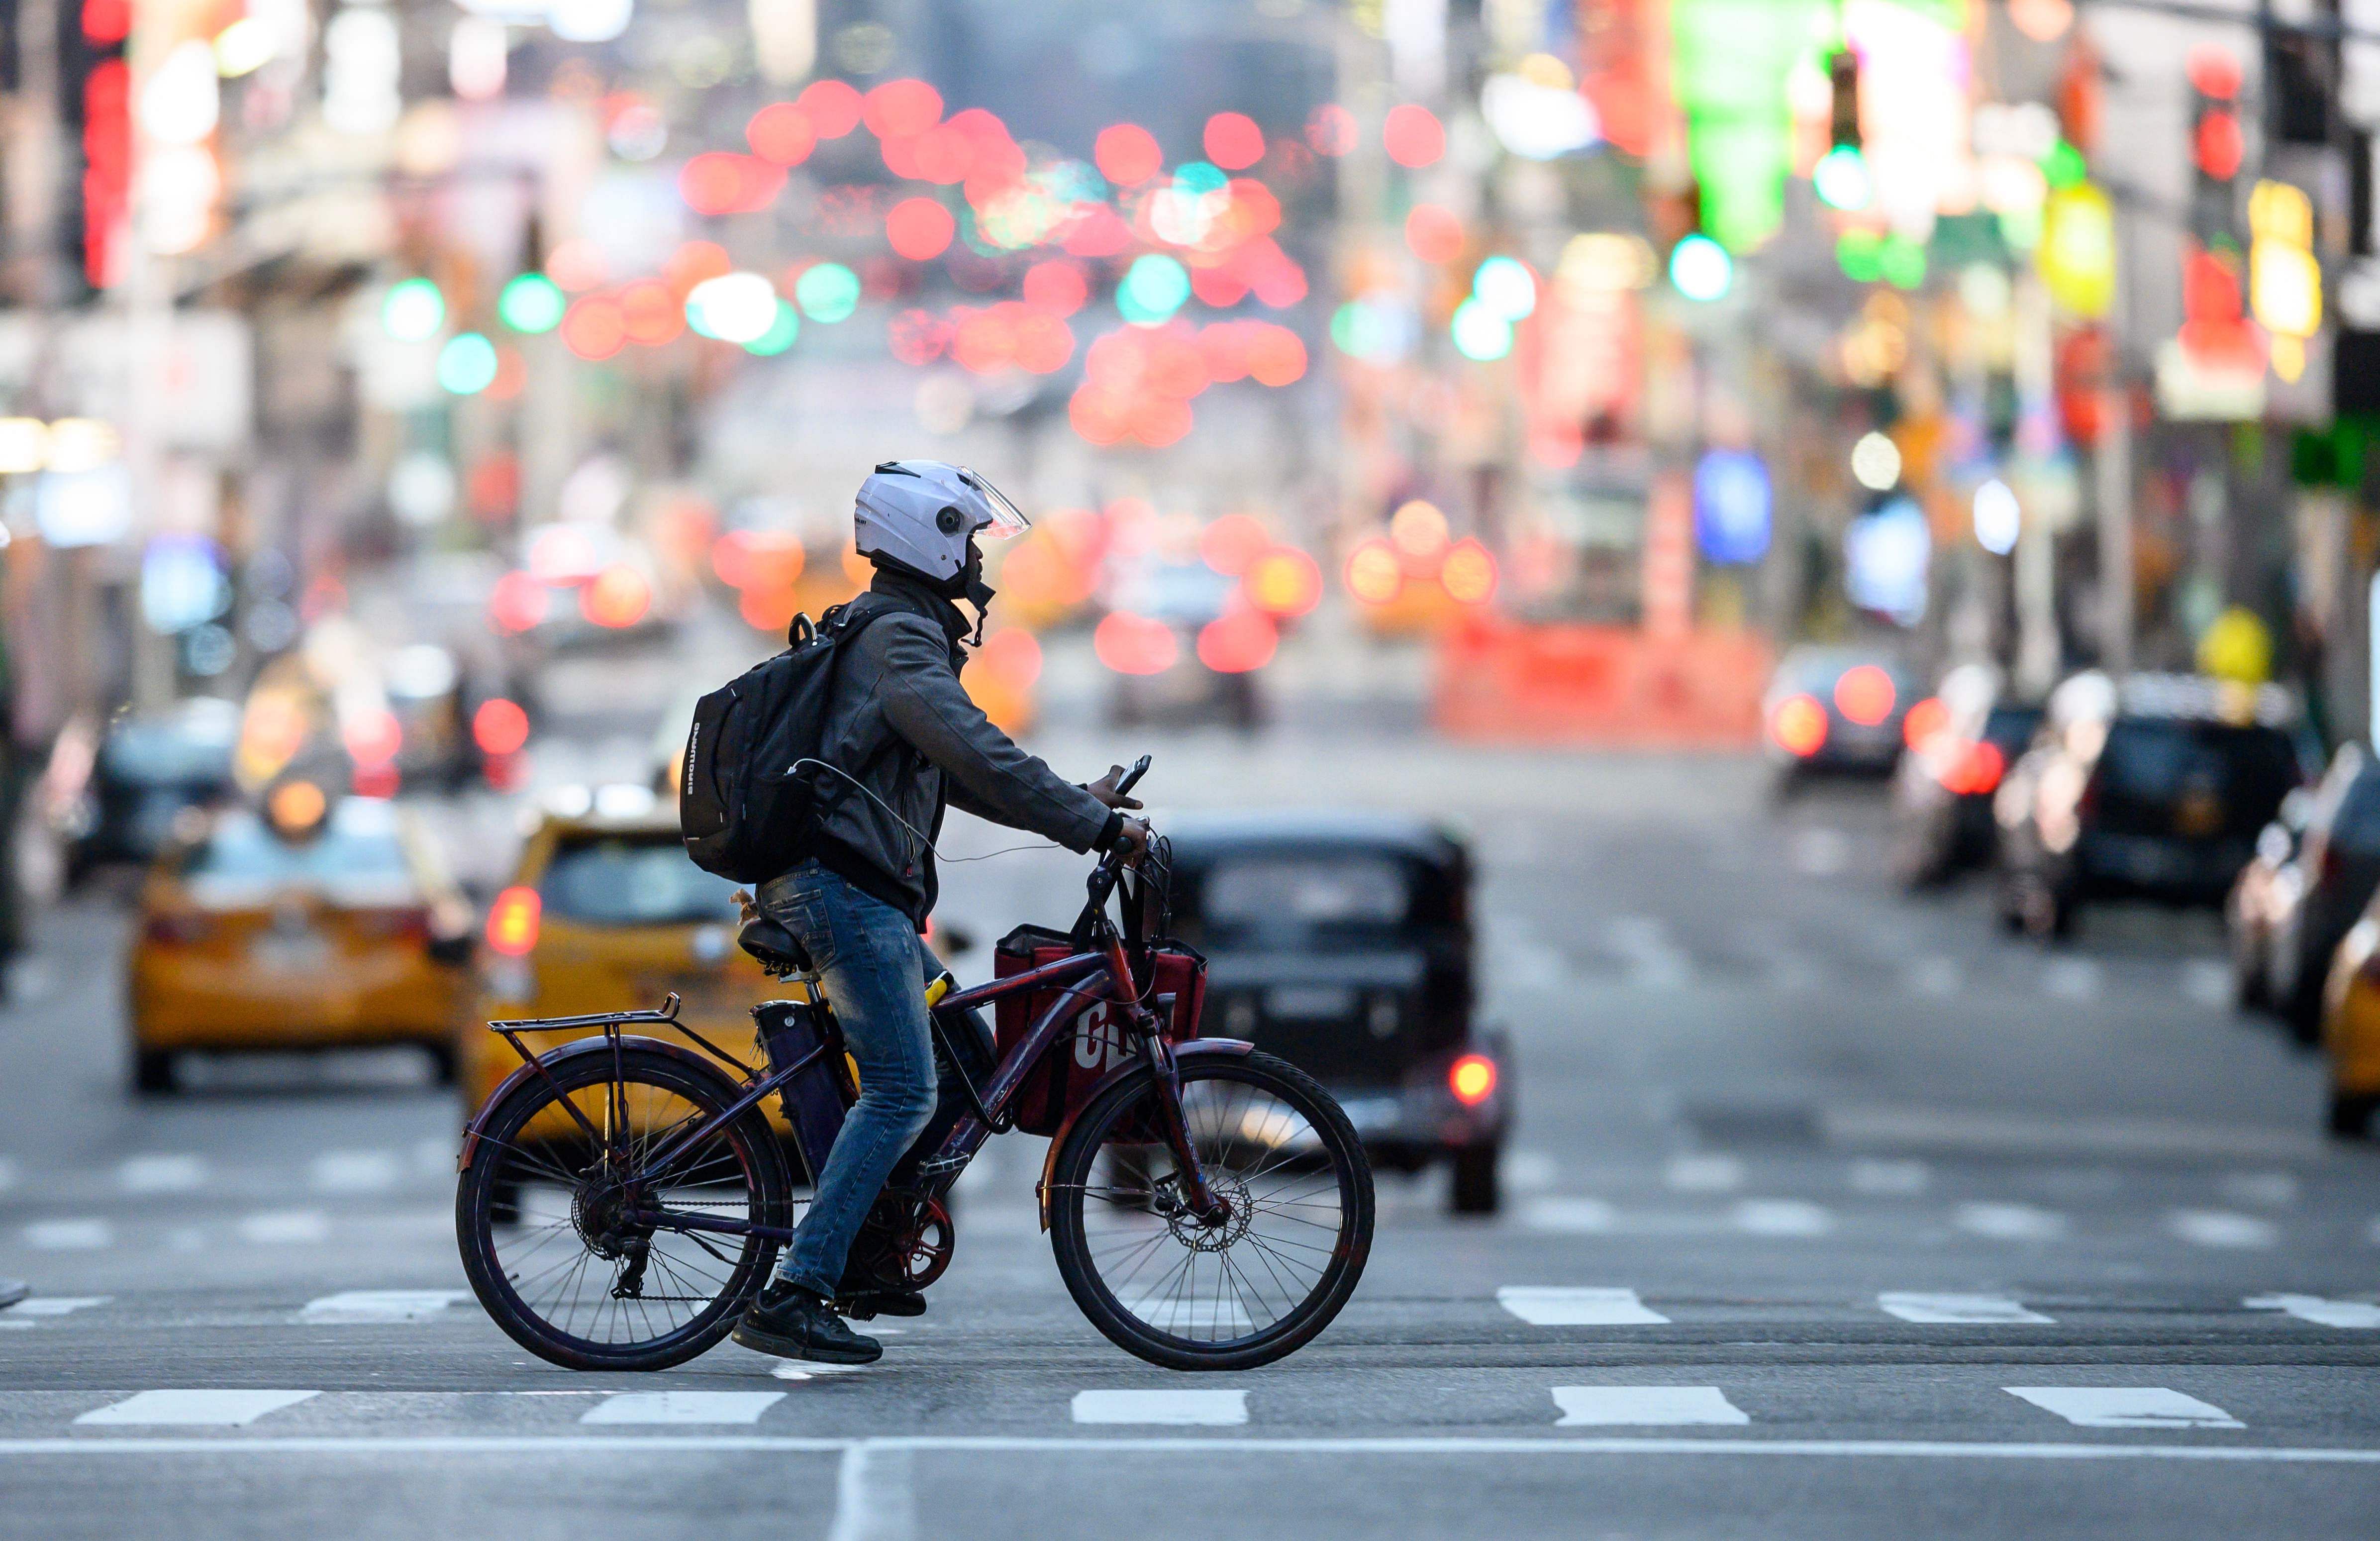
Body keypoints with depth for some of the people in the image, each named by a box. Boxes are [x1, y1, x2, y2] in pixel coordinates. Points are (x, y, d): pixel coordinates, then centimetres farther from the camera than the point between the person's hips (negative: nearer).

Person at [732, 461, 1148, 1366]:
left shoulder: (883, 632, 23)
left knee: (968, 1055, 16)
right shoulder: (901, 636, -11)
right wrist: (1092, 825, -23)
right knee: (903, 1093, -14)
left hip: (851, 892, 11)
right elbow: (972, 750, -24)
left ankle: (863, 1250, 17)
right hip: (845, 888, -11)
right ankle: (791, 1300, -18)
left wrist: (1077, 805, 21)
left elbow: (953, 775, 28)